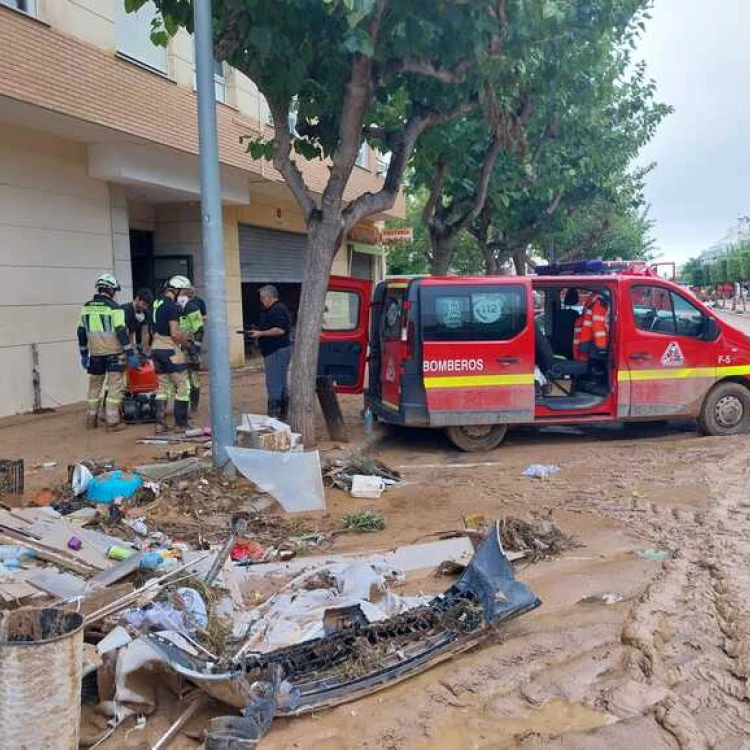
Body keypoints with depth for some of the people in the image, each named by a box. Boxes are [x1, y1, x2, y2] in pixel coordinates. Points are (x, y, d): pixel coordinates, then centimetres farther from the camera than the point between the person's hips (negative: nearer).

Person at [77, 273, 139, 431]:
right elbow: (121, 332, -15)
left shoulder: (87, 307, 9)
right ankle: (112, 422, -5)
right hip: (114, 353, -6)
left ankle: (91, 419, 23)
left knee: (94, 386, 16)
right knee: (115, 387, -2)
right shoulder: (114, 307, -9)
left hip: (95, 354, 6)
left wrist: (84, 354, 21)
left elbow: (81, 332, 13)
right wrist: (131, 354, -13)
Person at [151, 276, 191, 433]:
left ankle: (160, 423, 14)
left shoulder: (157, 302, 12)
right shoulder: (172, 306, -16)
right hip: (170, 350, -9)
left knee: (162, 386, 14)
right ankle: (181, 423, 3)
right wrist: (188, 344, -7)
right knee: (183, 386, 0)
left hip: (156, 348, 9)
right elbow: (175, 333, -22)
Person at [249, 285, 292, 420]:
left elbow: (280, 330, -25)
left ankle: (273, 414, -10)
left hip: (276, 351, -12)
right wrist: (259, 333, 16)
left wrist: (261, 333, -18)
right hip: (281, 349, 12)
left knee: (273, 384, -11)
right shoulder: (278, 308, 19)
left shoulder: (276, 310, -15)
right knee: (282, 384, 15)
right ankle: (283, 413, 22)